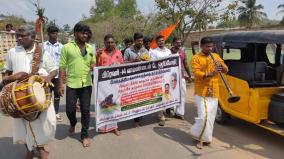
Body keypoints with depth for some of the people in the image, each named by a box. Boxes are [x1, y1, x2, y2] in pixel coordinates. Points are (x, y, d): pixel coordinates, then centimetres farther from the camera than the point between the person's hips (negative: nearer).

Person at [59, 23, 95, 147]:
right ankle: (73, 123, 40)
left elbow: (93, 64, 15)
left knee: (85, 110, 6)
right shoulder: (67, 47, -2)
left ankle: (85, 135, 20)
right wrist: (61, 84, -6)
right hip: (72, 84, -2)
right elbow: (62, 67, -2)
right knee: (70, 109, 5)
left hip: (87, 84, 2)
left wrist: (94, 66, -9)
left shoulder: (90, 48, 8)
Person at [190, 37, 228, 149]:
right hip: (201, 91, -5)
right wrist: (210, 74, -31)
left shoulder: (216, 56, 13)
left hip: (214, 91, 5)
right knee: (203, 116, -11)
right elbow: (196, 73, -16)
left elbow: (226, 70, 11)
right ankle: (199, 137, 11)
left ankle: (205, 137, 26)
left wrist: (221, 65, -10)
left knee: (211, 116, 9)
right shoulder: (196, 58, -3)